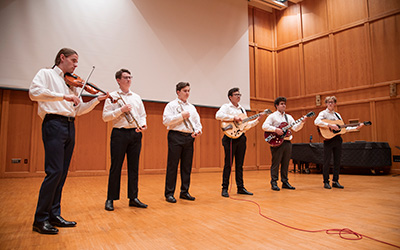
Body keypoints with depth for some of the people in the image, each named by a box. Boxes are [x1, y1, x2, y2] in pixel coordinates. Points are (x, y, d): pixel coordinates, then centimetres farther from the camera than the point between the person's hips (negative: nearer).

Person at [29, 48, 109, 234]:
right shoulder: (46, 74, 6)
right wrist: (63, 96, -18)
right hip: (54, 123, -7)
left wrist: (97, 100, 7)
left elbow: (79, 110, 18)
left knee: (62, 173, 7)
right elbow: (34, 92, -14)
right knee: (54, 171, -12)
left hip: (70, 127, 7)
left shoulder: (73, 84, 21)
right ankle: (40, 219, -1)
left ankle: (54, 215, 16)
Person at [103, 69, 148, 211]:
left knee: (134, 166, 6)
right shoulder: (112, 96, 3)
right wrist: (121, 110, -14)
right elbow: (105, 117, -4)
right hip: (119, 133, -4)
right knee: (116, 166, 0)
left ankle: (133, 198, 15)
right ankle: (110, 199, 12)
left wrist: (143, 124, -2)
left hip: (135, 134, 4)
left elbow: (142, 115, 18)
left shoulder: (137, 97, 17)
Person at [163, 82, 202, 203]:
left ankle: (184, 192, 19)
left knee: (187, 166, 8)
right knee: (172, 165, -2)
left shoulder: (192, 107, 19)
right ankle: (169, 193, 6)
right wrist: (181, 116, -12)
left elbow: (197, 122, 17)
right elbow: (165, 120, -11)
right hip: (176, 136, -5)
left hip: (189, 137, 6)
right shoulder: (171, 105, 2)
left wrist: (198, 130, -3)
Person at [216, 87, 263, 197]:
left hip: (241, 138, 7)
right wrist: (233, 117, -22)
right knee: (228, 164, -5)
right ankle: (224, 189, 3)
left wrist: (257, 120, 11)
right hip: (230, 137, -6)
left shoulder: (242, 109, 22)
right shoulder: (226, 107, 0)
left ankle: (240, 187, 17)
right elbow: (218, 115, -21)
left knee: (239, 164, 10)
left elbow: (247, 125, 22)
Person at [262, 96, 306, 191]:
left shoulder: (289, 117, 18)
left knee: (285, 163, 10)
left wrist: (302, 122, -4)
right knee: (275, 163, -3)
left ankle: (285, 182, 19)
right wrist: (275, 129, -21)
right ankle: (274, 183, 4)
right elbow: (264, 126, -12)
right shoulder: (272, 116, 0)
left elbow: (295, 128, 11)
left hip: (287, 142, 6)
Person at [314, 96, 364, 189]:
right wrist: (330, 125, -26)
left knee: (337, 161, 7)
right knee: (327, 161, -4)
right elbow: (316, 122, -21)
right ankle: (326, 182, 5)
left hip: (338, 139, 6)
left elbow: (344, 128, 19)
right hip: (328, 139, -6)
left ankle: (335, 181, 16)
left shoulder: (337, 115, 18)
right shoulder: (323, 113, -1)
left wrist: (356, 127, 11)